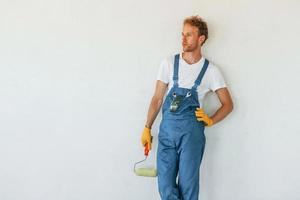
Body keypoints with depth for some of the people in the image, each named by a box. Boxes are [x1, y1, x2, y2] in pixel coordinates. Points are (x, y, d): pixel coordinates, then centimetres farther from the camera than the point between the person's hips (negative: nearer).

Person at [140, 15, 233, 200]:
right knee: (165, 183, 3)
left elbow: (228, 104, 9)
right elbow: (157, 98, 9)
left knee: (188, 183, 1)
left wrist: (210, 121, -6)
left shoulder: (211, 70, 2)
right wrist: (147, 128, 6)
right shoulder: (169, 63, 5)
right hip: (167, 127, 2)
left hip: (191, 130, -2)